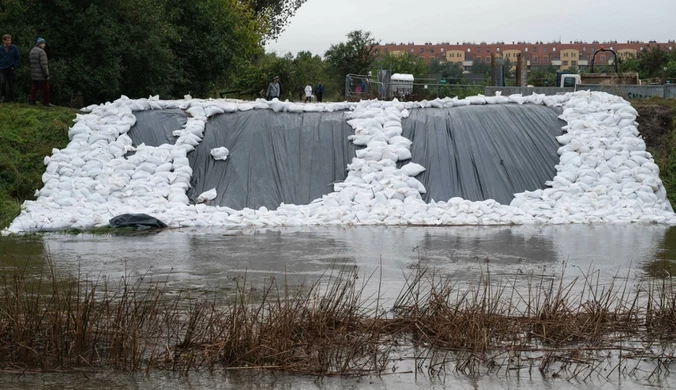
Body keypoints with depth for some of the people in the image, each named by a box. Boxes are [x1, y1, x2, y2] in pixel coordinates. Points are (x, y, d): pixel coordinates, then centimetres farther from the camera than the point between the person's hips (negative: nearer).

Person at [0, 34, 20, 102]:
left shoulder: (14, 48, 0)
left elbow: (18, 58, 4)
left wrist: (14, 67, -5)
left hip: (11, 69, 0)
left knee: (11, 85, 4)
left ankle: (11, 98, 13)